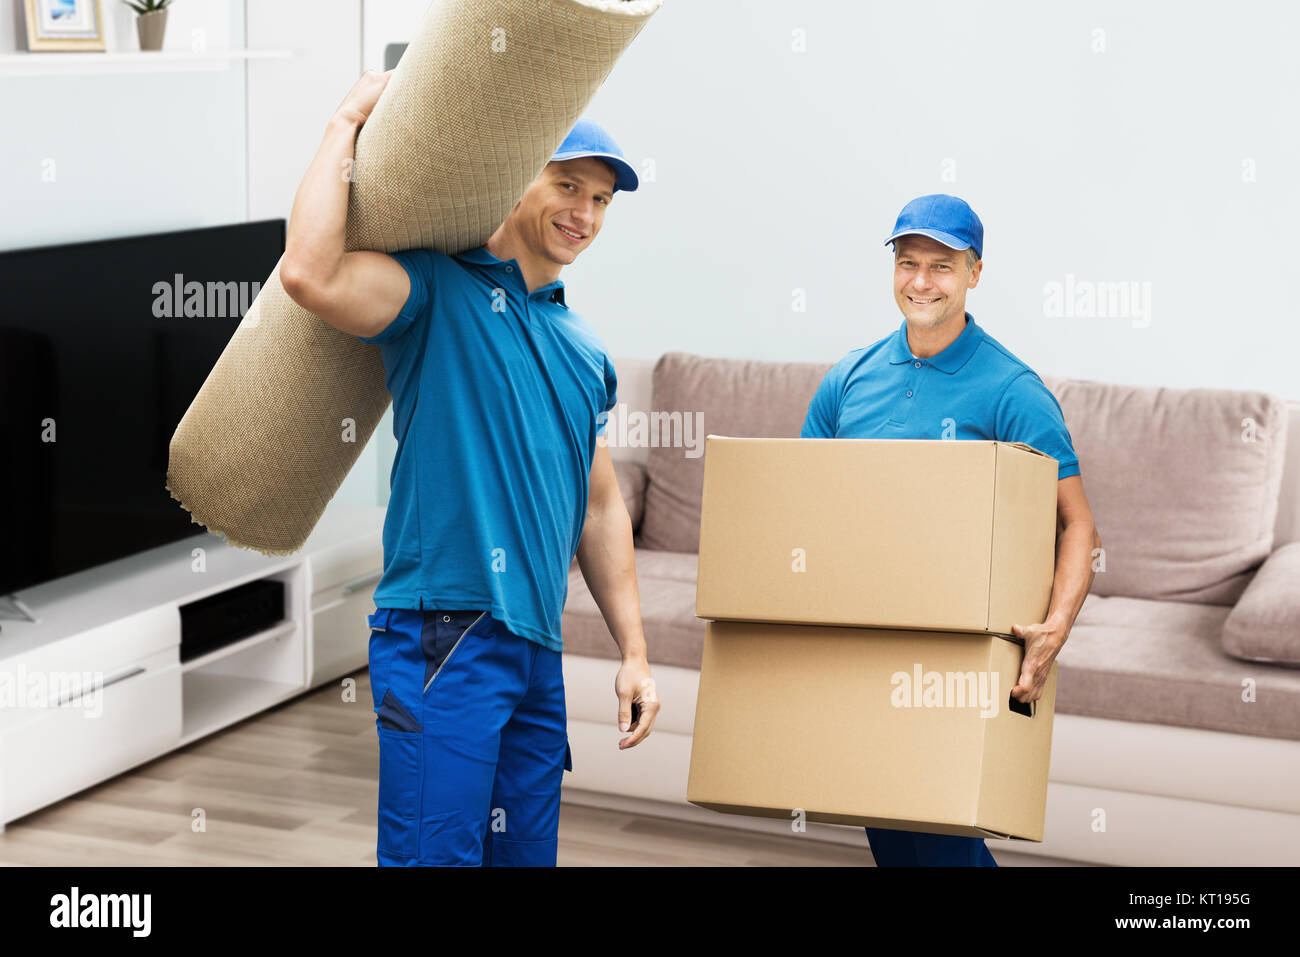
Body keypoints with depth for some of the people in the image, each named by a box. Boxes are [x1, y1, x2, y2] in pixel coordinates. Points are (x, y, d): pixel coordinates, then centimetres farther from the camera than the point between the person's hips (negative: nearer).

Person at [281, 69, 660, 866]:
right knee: (436, 852, -10)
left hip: (539, 650, 7)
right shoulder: (438, 291, -2)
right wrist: (348, 124, -10)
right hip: (444, 638, -7)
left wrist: (635, 652, 19)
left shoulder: (587, 352, 19)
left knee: (527, 853, 11)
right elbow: (310, 274, -22)